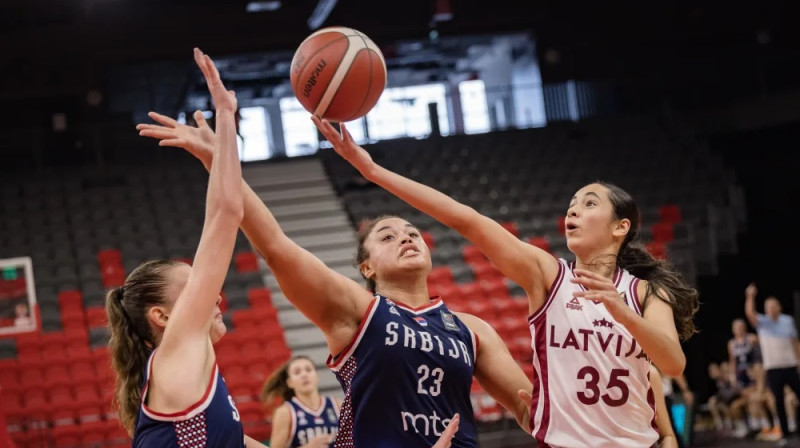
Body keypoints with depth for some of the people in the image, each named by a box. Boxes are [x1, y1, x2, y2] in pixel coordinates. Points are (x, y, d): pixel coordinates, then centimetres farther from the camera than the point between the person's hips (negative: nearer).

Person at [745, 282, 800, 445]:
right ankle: (785, 433, 8)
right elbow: (749, 313, -19)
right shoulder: (762, 323, 0)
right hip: (772, 368, -1)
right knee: (779, 401, 2)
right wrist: (750, 296, -28)